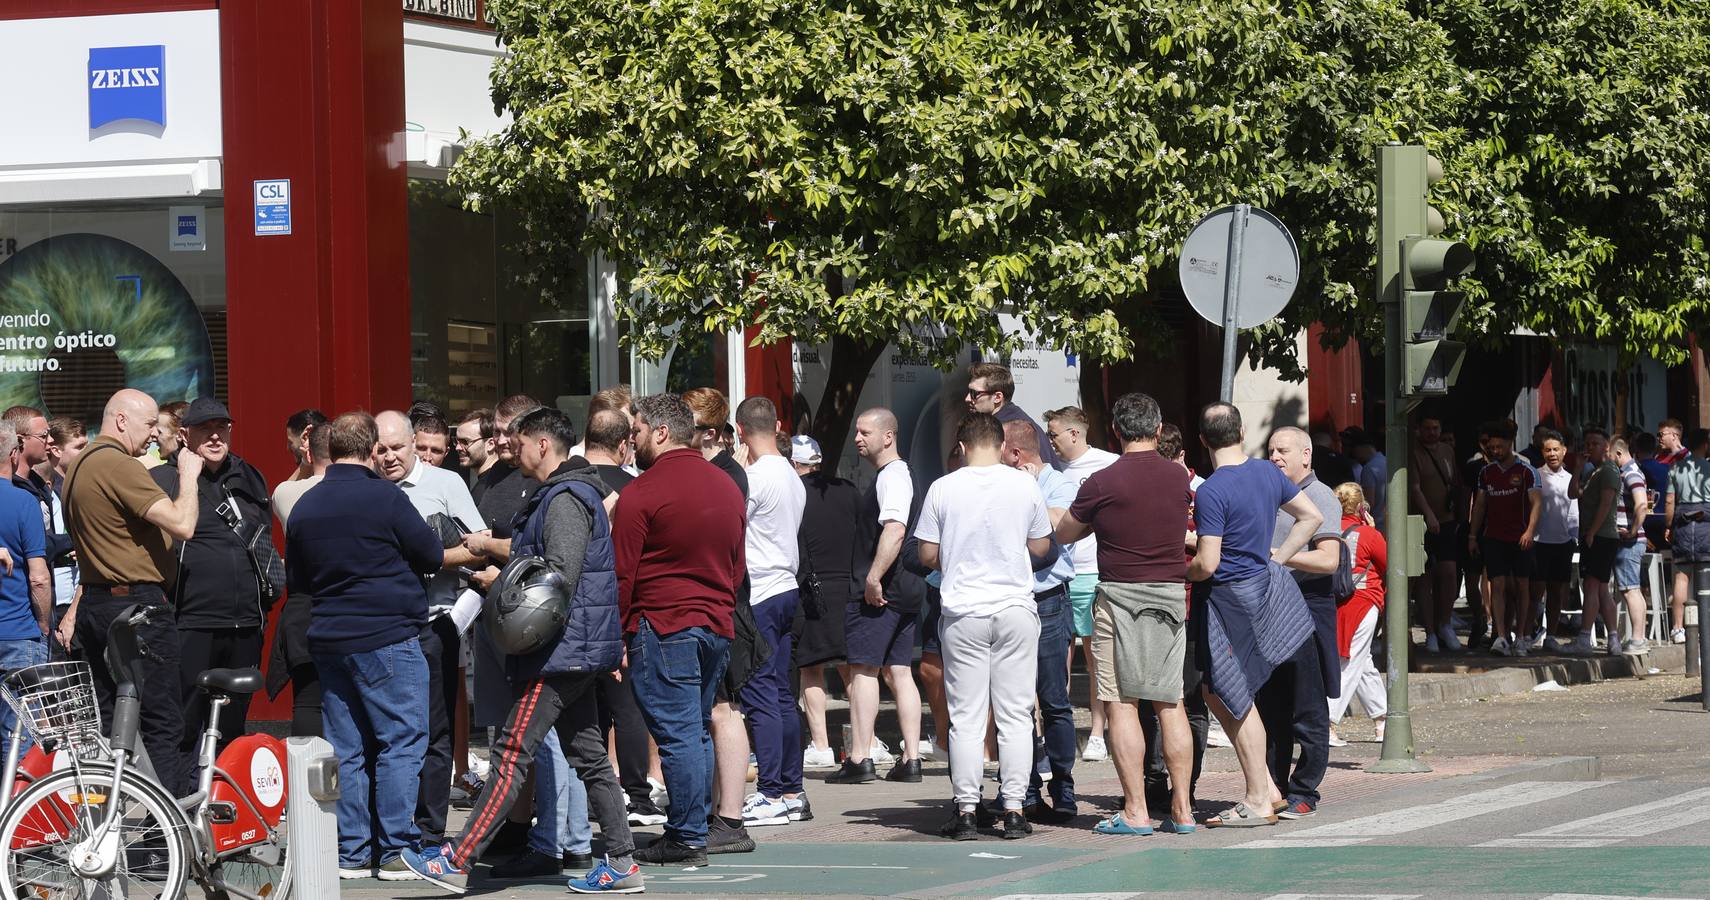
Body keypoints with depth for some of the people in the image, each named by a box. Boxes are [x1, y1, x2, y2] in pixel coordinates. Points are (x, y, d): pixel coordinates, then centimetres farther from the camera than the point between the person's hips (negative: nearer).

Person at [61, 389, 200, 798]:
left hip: (96, 606, 10)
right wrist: (189, 475, -8)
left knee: (111, 722, 12)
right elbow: (182, 524, -22)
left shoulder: (80, 466, 17)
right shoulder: (119, 465, -16)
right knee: (164, 725, -8)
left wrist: (75, 610, 30)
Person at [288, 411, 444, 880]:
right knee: (401, 742, -1)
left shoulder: (305, 506, 7)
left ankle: (350, 853, 9)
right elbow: (432, 556, -3)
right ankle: (397, 852, -5)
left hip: (328, 642, 6)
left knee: (346, 749, 9)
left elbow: (295, 580, 16)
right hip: (388, 638, -6)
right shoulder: (384, 497, -11)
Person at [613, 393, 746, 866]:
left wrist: (616, 635, -3)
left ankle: (687, 839, -5)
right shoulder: (728, 489, 12)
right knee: (699, 729, 13)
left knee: (677, 733, -5)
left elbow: (622, 574, -9)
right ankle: (696, 825, 15)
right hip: (717, 624, 7)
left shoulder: (642, 491, -9)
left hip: (663, 626, -7)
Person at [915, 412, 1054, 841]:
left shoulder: (943, 488, -3)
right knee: (1015, 715, 5)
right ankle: (1014, 810, 3)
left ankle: (966, 811, 2)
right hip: (1016, 608, 0)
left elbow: (928, 555, 2)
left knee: (965, 717, 3)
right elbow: (1042, 549, 7)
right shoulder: (1025, 485, -2)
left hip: (963, 613, 0)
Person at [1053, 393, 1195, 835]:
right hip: (1171, 593, 4)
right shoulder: (1179, 477, 4)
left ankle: (1135, 811, -5)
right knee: (1171, 703, 9)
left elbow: (1064, 534, 2)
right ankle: (1181, 809, 8)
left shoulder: (1102, 483, -10)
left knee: (1122, 704, -1)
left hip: (1120, 595, -4)